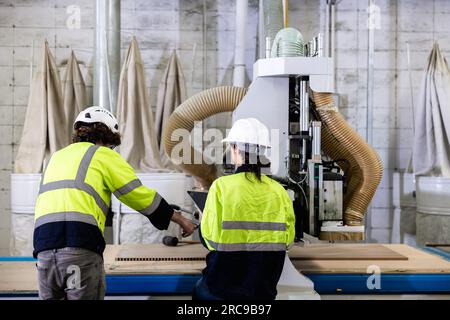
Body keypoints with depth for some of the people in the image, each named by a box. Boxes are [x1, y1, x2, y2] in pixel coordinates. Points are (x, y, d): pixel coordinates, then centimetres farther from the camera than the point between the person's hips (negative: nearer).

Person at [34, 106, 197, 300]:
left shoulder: (57, 156, 27)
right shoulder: (103, 155, 9)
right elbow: (141, 195, 9)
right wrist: (181, 220, 18)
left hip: (44, 246, 6)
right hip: (81, 247, -5)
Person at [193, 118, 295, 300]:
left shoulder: (222, 186, -14)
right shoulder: (279, 191, -4)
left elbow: (208, 238, -11)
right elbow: (287, 239, 2)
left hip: (223, 287, -3)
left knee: (199, 290, 26)